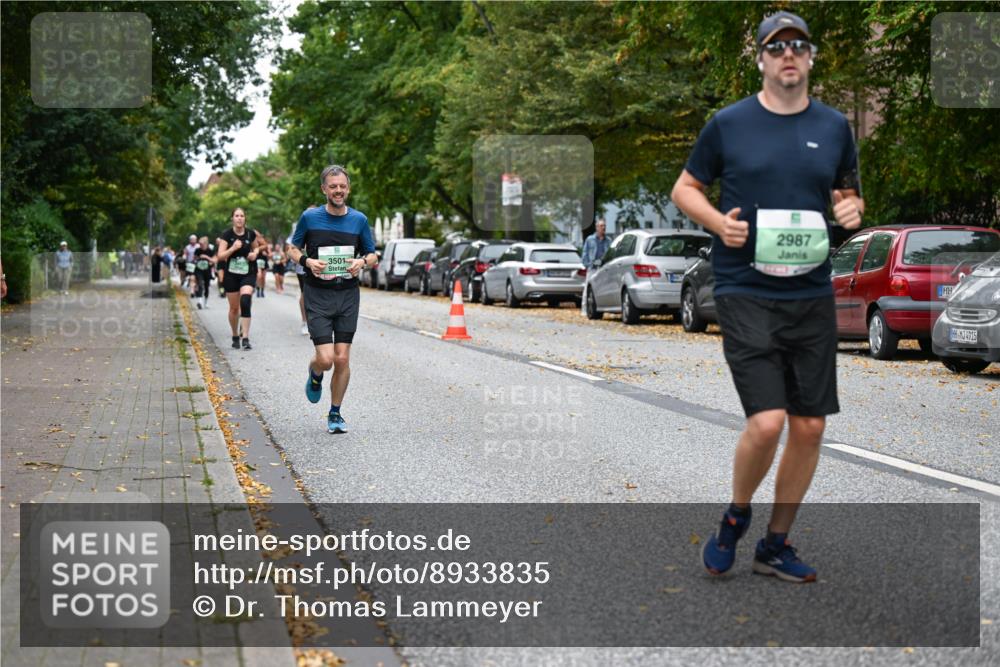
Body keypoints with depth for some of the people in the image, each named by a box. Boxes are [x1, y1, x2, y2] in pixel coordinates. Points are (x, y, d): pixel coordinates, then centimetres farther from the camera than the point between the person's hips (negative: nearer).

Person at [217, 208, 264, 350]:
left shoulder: (251, 234, 0)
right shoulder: (227, 235, -5)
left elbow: (256, 247, 20)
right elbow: (220, 256, -8)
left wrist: (255, 253, -2)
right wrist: (233, 248, -23)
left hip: (248, 274, 0)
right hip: (231, 275, 0)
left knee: (245, 302, -21)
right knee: (234, 308, 8)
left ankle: (246, 338, -19)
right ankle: (235, 337, 30)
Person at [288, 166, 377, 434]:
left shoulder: (359, 220, 4)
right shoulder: (310, 217, -2)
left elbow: (372, 255, 13)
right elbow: (293, 249, 10)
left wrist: (362, 262, -10)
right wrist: (307, 261, -11)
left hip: (348, 294, 2)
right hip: (317, 295, -2)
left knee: (342, 359, 1)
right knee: (326, 359, -11)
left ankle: (335, 413, 18)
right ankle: (315, 375, 27)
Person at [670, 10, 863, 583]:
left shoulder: (834, 127, 9)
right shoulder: (729, 124, 0)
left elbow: (850, 192, 22)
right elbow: (685, 187, 9)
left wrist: (853, 209, -2)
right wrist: (719, 222, -10)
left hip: (813, 295, 4)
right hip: (745, 294, -4)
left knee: (810, 427, 5)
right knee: (767, 422, -16)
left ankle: (776, 546, 23)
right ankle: (736, 517, 14)